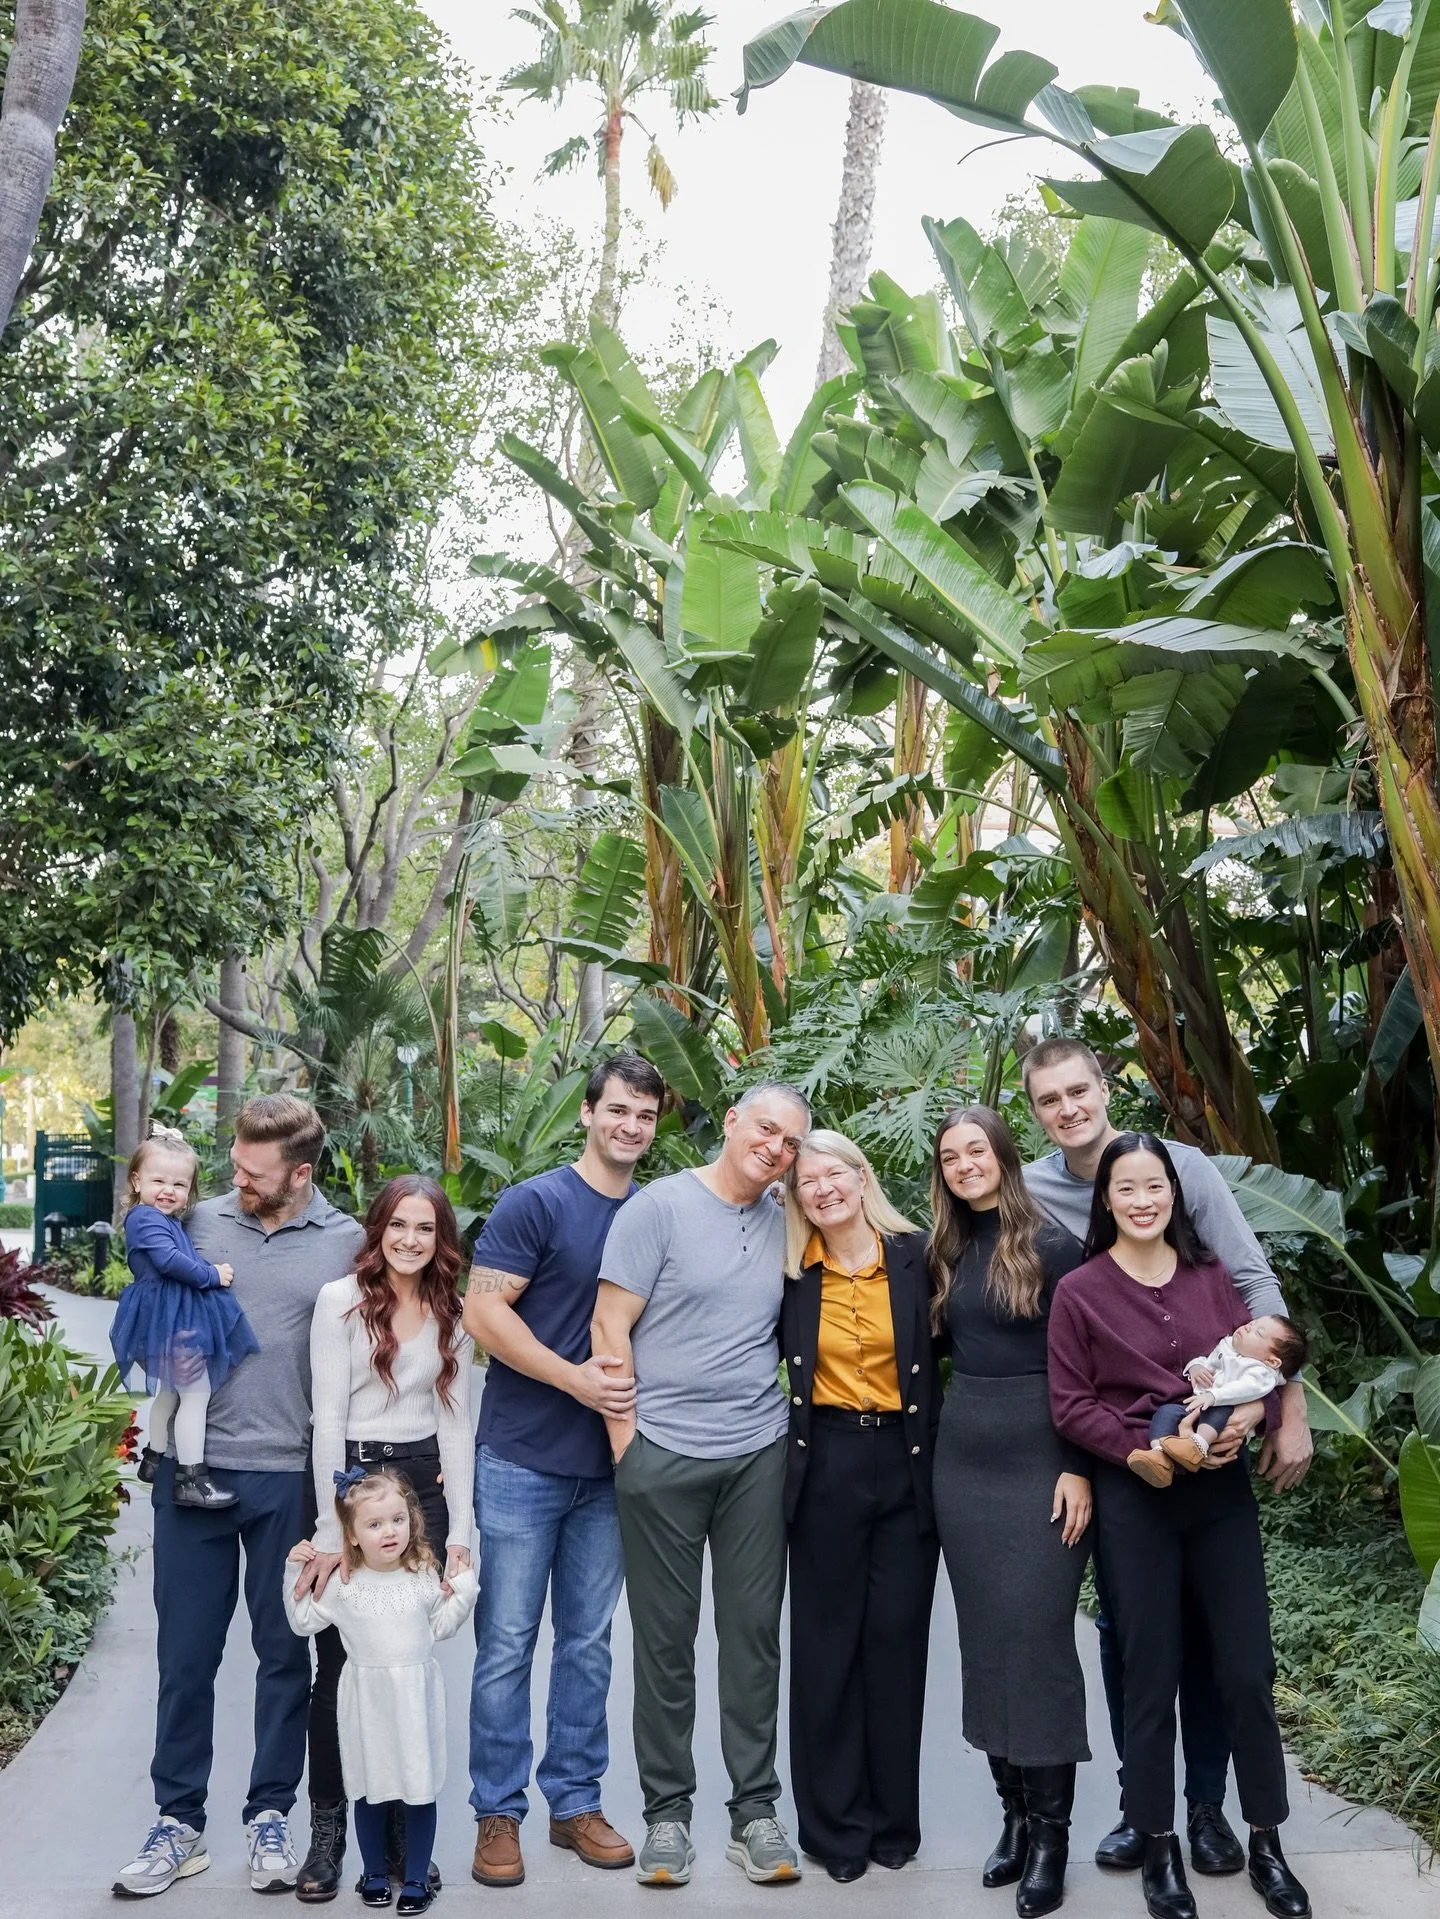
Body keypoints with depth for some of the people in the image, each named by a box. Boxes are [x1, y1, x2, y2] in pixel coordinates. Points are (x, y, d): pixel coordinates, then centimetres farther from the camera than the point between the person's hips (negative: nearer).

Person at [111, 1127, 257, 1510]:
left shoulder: (168, 1220, 17)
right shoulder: (145, 1219, -15)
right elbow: (169, 1261, -26)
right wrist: (212, 1276, -18)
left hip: (175, 1317, 11)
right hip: (174, 1320, -11)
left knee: (170, 1390, 24)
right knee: (196, 1393, -10)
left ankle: (154, 1458, 39)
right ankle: (191, 1477, -9)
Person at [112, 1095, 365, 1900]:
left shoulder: (348, 1243, -3)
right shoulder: (200, 1223, 2)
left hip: (290, 1477, -1)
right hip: (194, 1469, 1)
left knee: (286, 1651, 11)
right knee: (185, 1652, 8)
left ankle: (271, 1814, 26)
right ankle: (179, 1821, 22)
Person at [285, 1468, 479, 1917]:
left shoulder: (425, 1577, 0)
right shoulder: (343, 1584, -4)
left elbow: (442, 1627, 9)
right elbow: (303, 1622, 2)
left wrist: (463, 1592, -3)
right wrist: (296, 1574, -8)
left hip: (416, 1696, 0)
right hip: (367, 1698, 0)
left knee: (420, 1788, 4)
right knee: (370, 1788, 10)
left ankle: (416, 1877, 17)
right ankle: (375, 1873, 28)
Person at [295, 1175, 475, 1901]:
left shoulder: (451, 1315, 8)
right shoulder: (341, 1300, -6)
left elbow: (455, 1421, 8)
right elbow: (327, 1418, -9)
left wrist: (460, 1531, 1)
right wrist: (331, 1531, -12)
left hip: (423, 1483, 4)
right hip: (348, 1477, -3)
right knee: (339, 1663, 0)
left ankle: (401, 1828, 16)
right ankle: (327, 1829, 13)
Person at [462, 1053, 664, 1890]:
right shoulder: (536, 1203, -8)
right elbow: (484, 1309, -14)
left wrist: (640, 1384, -3)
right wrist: (574, 1379, -19)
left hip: (611, 1465, 5)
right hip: (524, 1461, -4)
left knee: (589, 1643, 12)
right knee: (507, 1642, 2)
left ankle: (576, 1801, 24)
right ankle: (498, 1813, 14)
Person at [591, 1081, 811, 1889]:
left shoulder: (783, 1224, 8)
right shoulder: (659, 1207, -6)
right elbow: (611, 1326, -7)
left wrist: (794, 1418, 6)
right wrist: (626, 1437, -8)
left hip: (760, 1454, 4)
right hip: (665, 1453, -4)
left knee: (754, 1633, 8)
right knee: (666, 1638, 6)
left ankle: (756, 1808, 18)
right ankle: (667, 1811, 18)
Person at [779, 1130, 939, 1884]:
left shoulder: (915, 1256, -2)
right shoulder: (793, 1272, 1)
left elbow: (940, 1355, 1)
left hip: (905, 1462, 0)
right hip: (828, 1466, 1)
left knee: (896, 1639, 6)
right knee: (827, 1642, 6)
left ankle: (893, 1817, 20)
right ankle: (834, 1823, 17)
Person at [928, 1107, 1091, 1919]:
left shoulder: (1052, 1244, -7)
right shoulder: (948, 1251, 10)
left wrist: (1079, 1469, -13)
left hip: (1041, 1460, -6)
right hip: (962, 1459, 6)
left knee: (1038, 1637, -5)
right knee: (984, 1638, 8)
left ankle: (1051, 1831, 4)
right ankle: (1014, 1812, 18)